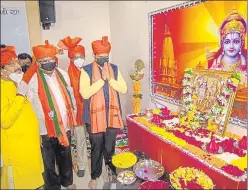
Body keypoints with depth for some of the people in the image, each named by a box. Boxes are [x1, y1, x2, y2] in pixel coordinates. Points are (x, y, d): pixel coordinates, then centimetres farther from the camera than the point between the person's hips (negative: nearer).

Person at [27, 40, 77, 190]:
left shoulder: (63, 75, 1)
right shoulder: (33, 80, -14)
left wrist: (73, 118, 9)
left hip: (64, 125, 4)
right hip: (45, 129, -4)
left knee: (65, 157, 23)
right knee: (49, 162, 15)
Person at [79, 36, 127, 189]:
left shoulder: (115, 69, 5)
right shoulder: (86, 70, -7)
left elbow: (123, 89, -2)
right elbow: (85, 94, -17)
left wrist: (109, 78, -15)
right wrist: (102, 79, -20)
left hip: (112, 115, 2)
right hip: (95, 116, -2)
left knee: (110, 147, 14)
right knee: (97, 148, 13)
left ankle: (112, 171, 38)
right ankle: (95, 176, 34)